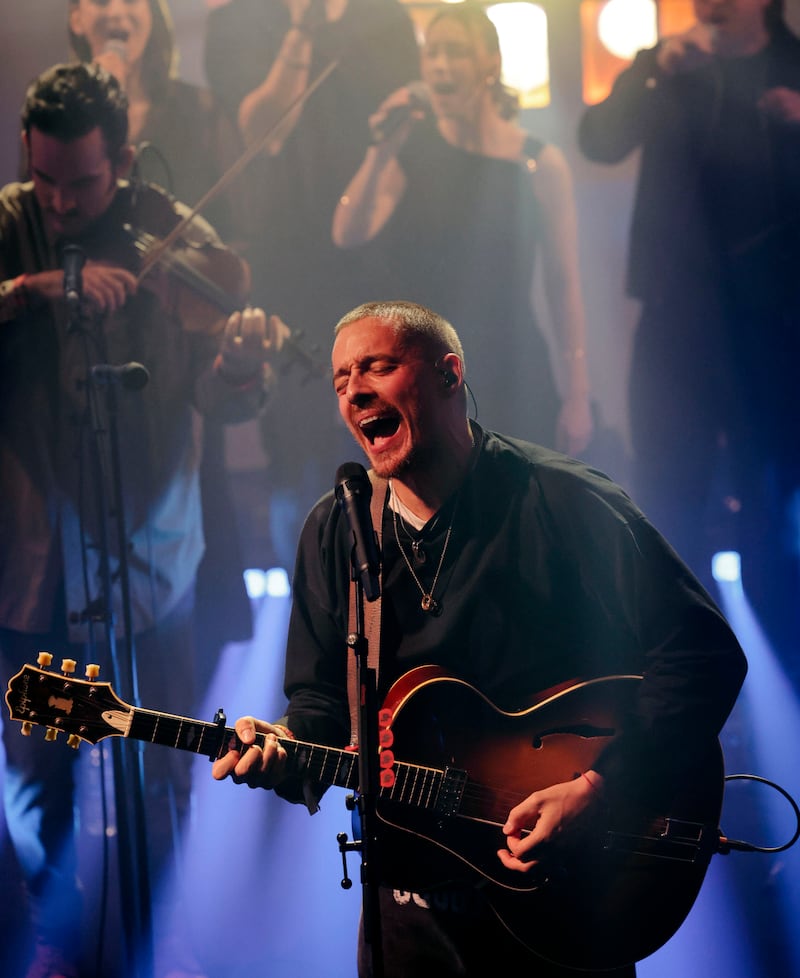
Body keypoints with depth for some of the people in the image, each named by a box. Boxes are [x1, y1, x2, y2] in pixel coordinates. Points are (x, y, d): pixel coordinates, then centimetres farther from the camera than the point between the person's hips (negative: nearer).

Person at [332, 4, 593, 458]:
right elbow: (348, 236, -10)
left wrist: (578, 396, -5)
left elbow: (564, 286, -3)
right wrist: (380, 153, -20)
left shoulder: (540, 163, -3)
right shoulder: (411, 144, 1)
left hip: (507, 378, -1)